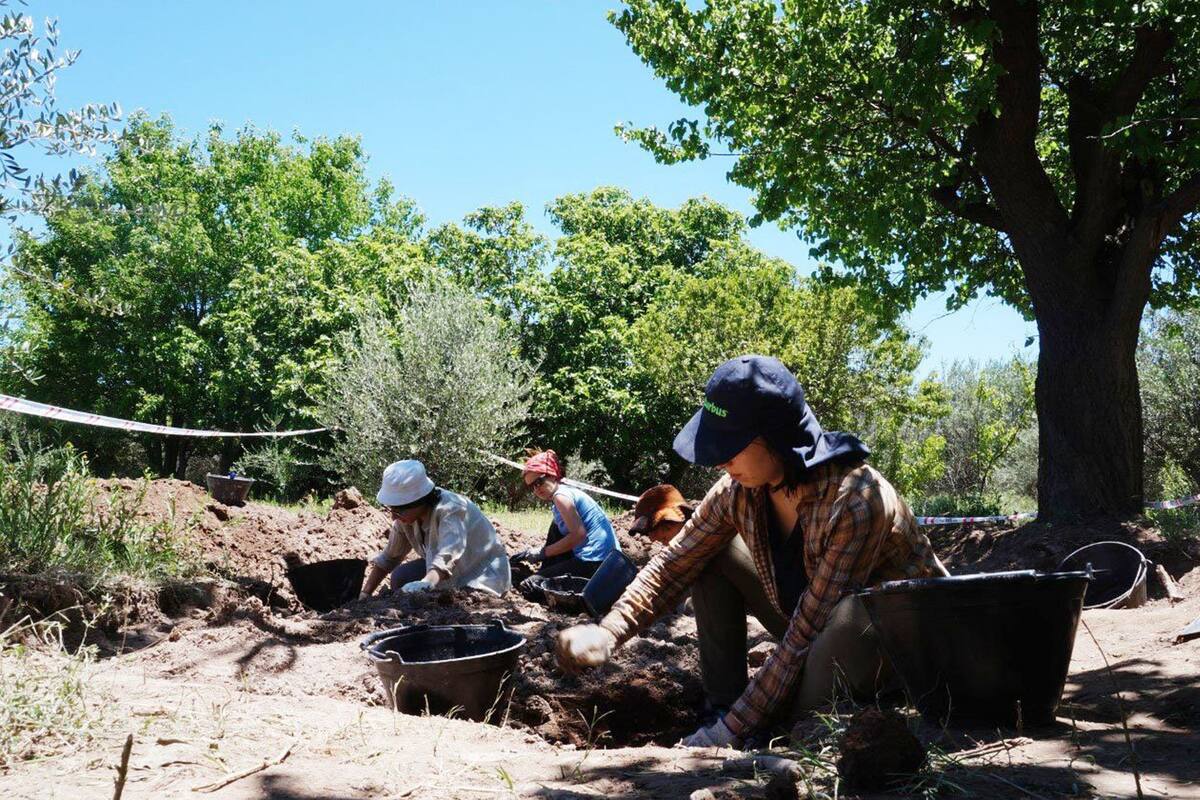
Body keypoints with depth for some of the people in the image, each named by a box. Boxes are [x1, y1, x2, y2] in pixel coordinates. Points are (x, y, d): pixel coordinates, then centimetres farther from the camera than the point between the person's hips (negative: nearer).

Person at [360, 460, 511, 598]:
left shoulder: (451, 510, -32)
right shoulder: (406, 514, -11)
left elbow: (448, 556, -48)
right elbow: (389, 557, -1)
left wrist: (427, 583, -66)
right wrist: (365, 594, -10)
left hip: (484, 575, -7)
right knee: (400, 578, -11)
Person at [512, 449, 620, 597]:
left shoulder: (560, 495, -10)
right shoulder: (568, 491, 19)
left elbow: (578, 535, -19)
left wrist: (542, 552, -8)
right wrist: (532, 553, 18)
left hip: (594, 563, -10)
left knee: (528, 587, -6)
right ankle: (548, 573, 22)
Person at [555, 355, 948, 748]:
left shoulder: (855, 501, -34)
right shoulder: (738, 491, -13)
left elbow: (807, 632, -32)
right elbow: (675, 563, -4)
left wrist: (735, 728, -28)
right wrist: (608, 633, -19)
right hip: (814, 629, 6)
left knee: (843, 622, -39)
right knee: (710, 556, -3)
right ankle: (722, 707, -1)